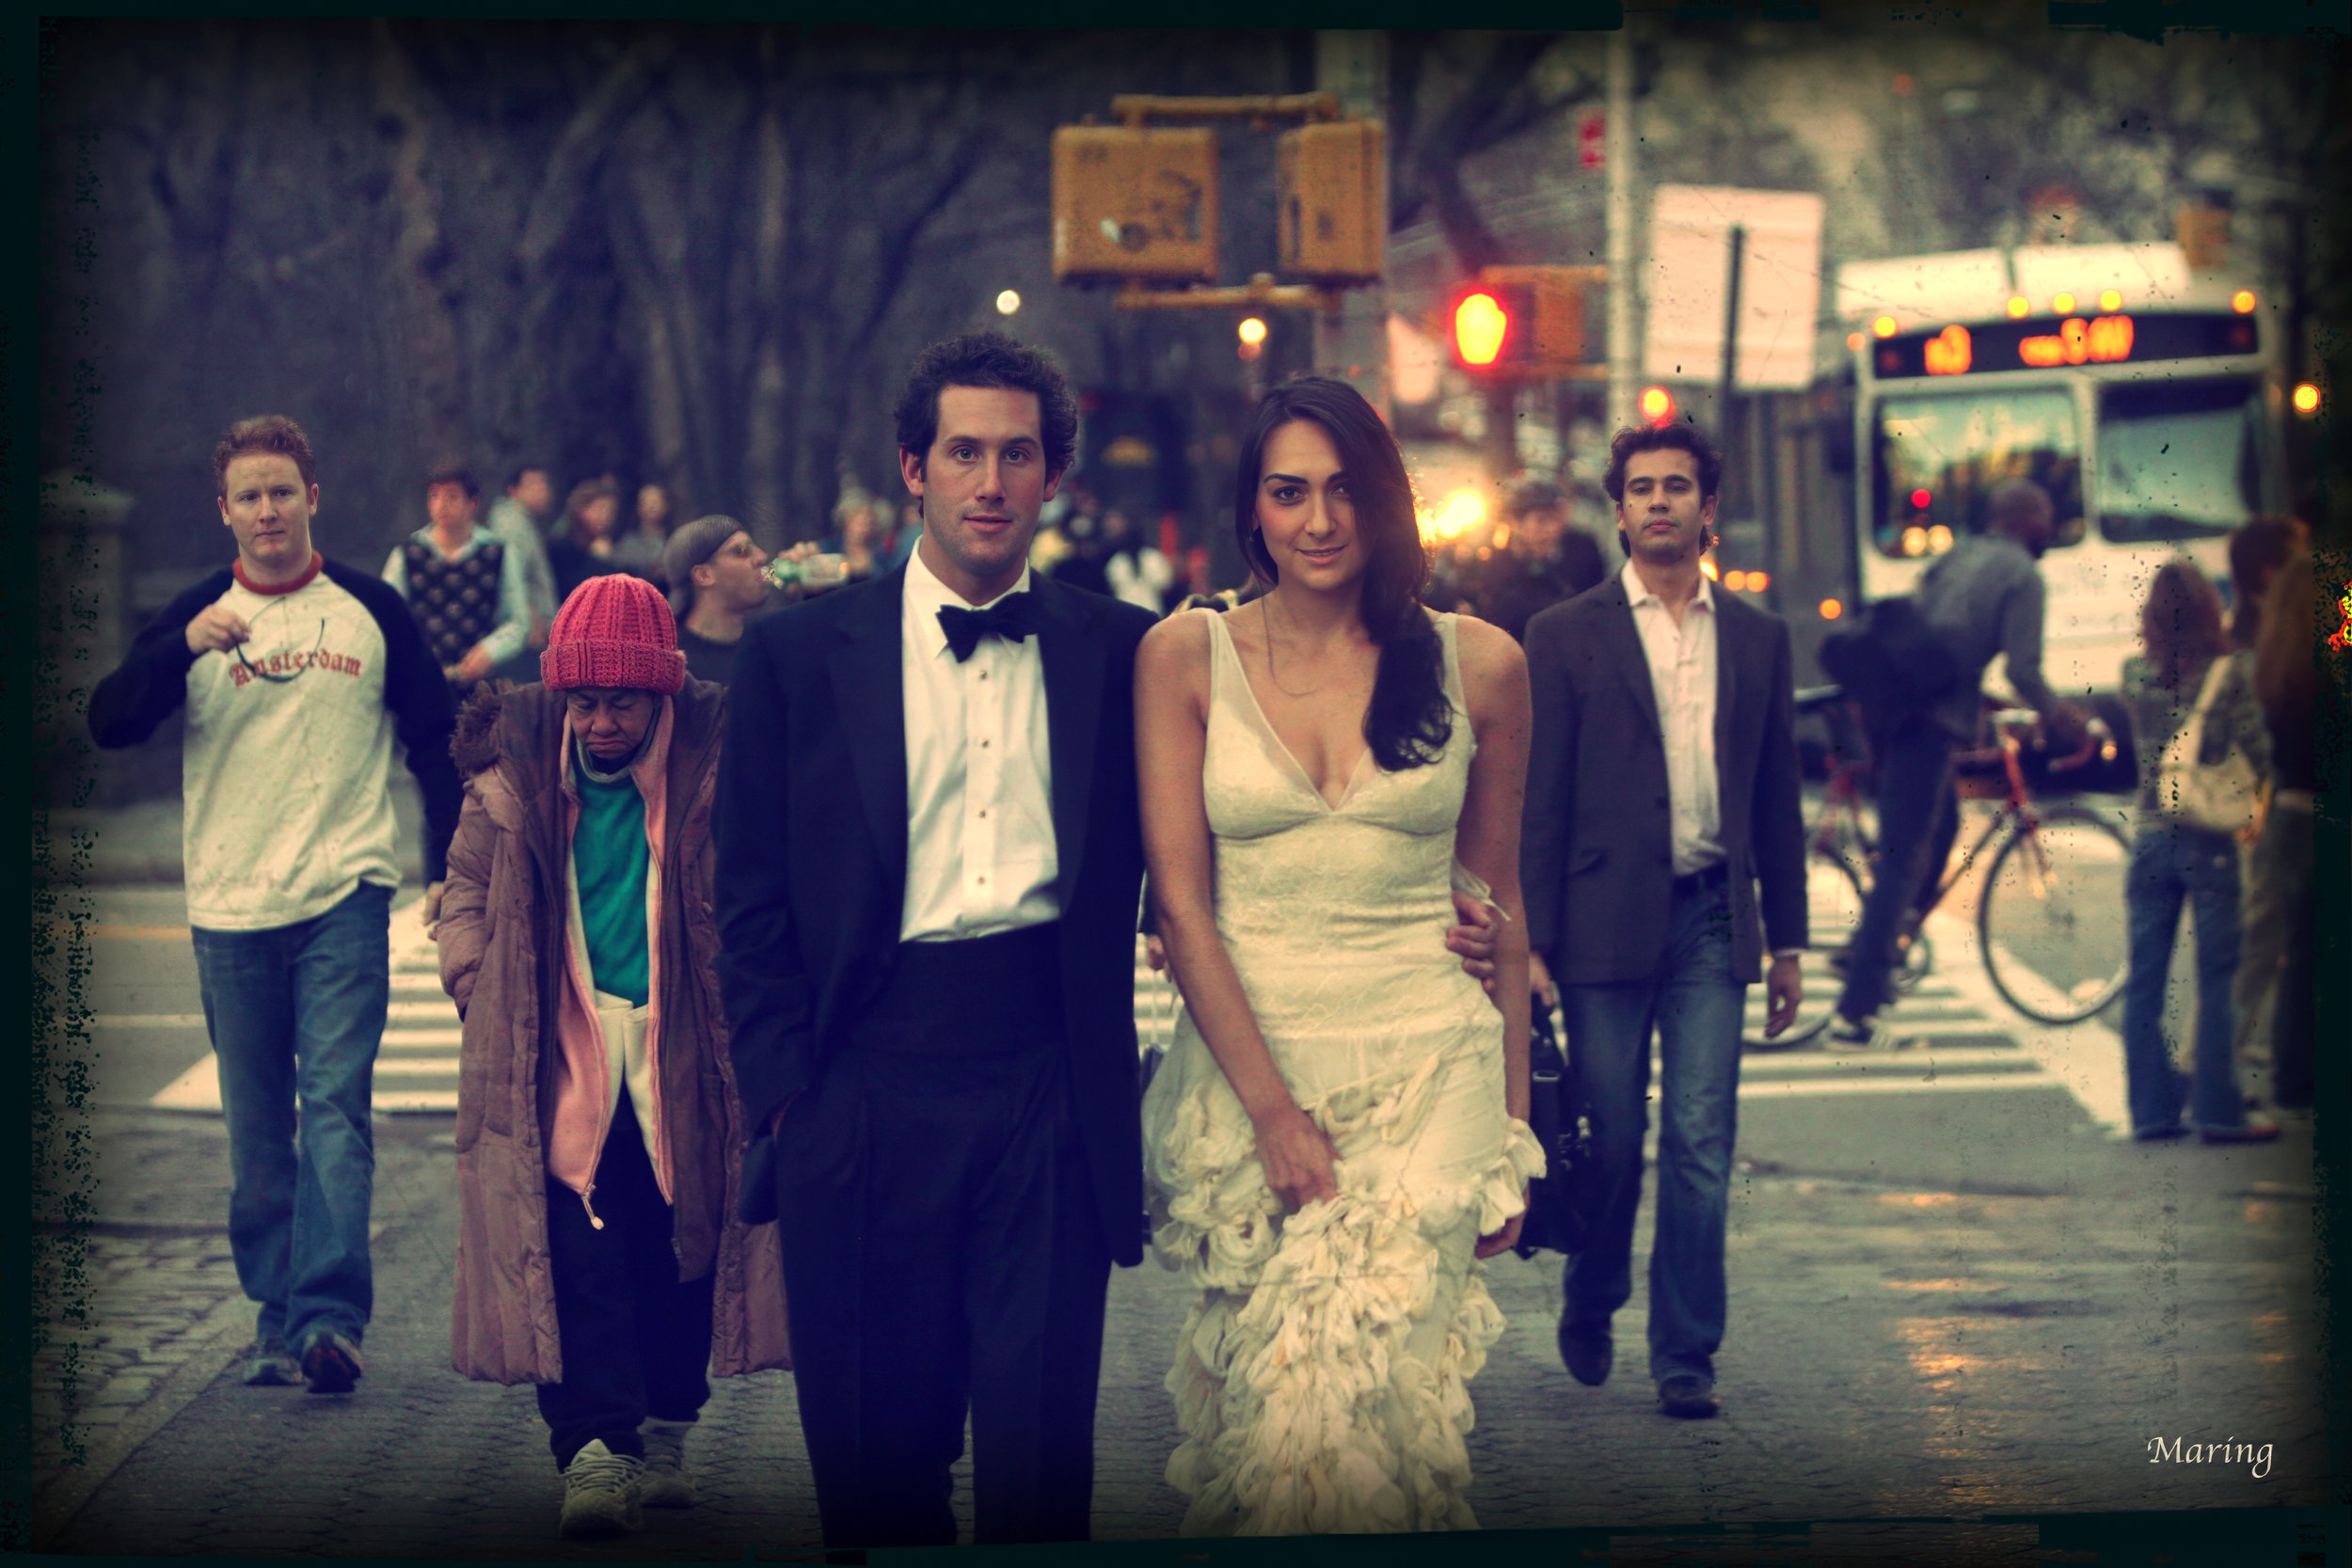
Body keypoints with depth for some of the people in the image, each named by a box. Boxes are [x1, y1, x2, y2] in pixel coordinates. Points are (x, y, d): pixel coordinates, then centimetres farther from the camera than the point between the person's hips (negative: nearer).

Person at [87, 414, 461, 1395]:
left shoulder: (372, 612, 6)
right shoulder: (195, 617, 6)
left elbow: (434, 742, 13)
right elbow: (109, 725, -5)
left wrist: (447, 865, 6)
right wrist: (181, 649, -20)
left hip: (345, 899, -2)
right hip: (230, 909, 2)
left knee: (335, 1111, -12)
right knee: (257, 1134, 7)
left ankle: (330, 1316, -19)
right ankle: (277, 1318, 14)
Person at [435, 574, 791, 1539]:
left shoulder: (715, 764, -6)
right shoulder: (514, 772, -1)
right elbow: (467, 898, 12)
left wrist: (740, 1015, -3)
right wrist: (489, 997, -1)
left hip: (682, 1060, 0)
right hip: (557, 1059, 0)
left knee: (682, 1247, 8)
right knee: (573, 1253, -9)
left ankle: (663, 1434, 24)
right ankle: (592, 1449, -11)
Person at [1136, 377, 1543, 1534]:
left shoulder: (1477, 664, 5)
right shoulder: (1185, 656, 2)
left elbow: (1497, 903, 12)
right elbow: (1180, 904, -1)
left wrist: (1511, 1126, 12)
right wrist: (1273, 1107, -9)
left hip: (1427, 1067, 0)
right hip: (1242, 1063, 1)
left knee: (1354, 1371, -15)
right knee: (1258, 1394, 0)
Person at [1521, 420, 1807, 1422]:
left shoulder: (1757, 637, 11)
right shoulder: (1566, 637, 2)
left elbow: (1777, 799, 14)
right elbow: (1539, 802, 0)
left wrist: (1787, 940, 12)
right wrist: (1531, 944, -5)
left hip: (1713, 920, 2)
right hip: (1607, 920, -2)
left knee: (1701, 1147, -2)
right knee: (1612, 1141, 5)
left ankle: (1685, 1356, 6)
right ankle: (1590, 1311, 29)